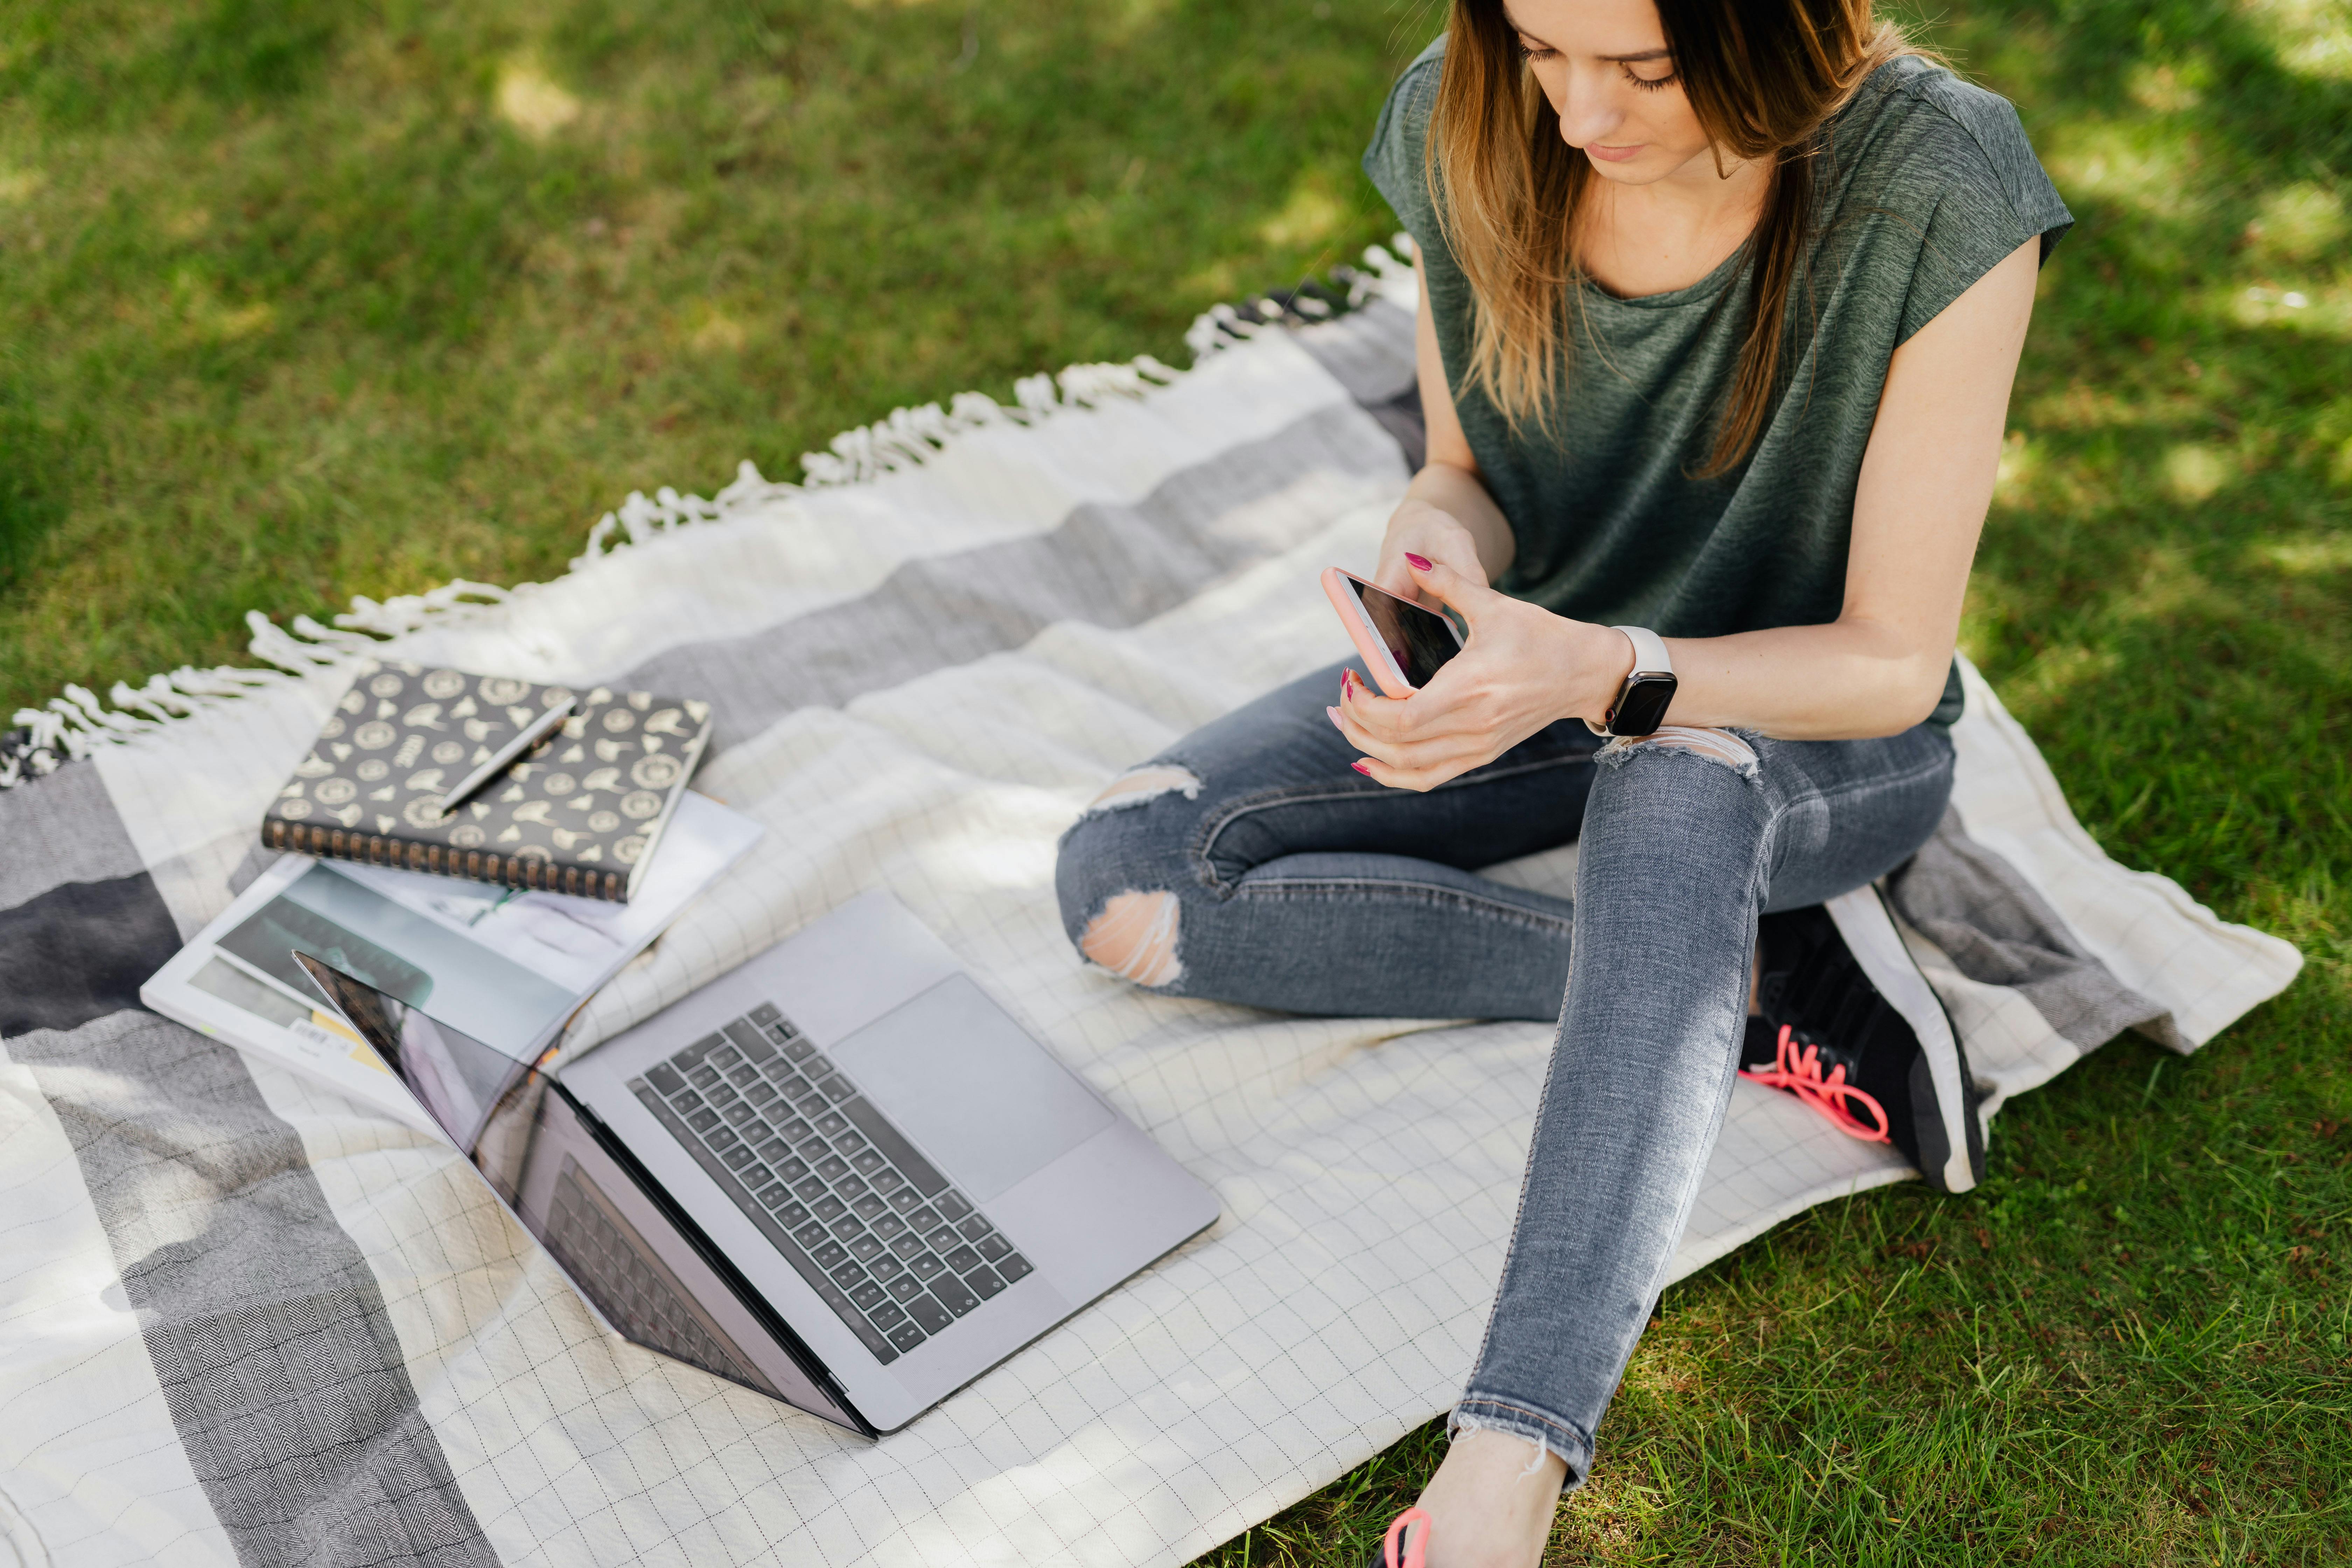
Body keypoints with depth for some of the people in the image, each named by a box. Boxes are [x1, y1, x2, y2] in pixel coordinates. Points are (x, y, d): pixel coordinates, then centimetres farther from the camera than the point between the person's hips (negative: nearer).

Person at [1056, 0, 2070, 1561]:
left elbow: (1893, 663, -20)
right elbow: (1470, 472, 0)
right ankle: (1761, 986, -18)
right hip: (1541, 667, 5)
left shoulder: (1941, 190, -25)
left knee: (1670, 788, -43)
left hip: (1815, 738, -4)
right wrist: (1441, 546, -25)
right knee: (1127, 882, -16)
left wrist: (1600, 672, -37)